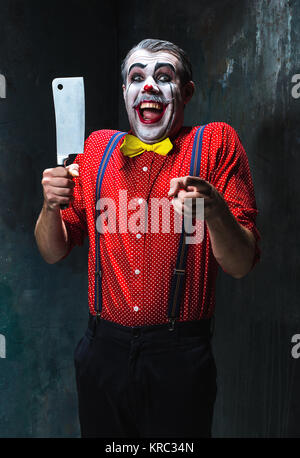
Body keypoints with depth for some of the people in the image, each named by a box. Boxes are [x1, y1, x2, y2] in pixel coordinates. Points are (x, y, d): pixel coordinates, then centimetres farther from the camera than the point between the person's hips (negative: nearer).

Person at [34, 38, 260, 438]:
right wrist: (52, 206, -14)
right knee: (99, 432, 20)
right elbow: (53, 252, 6)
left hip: (180, 358, -3)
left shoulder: (216, 143, -4)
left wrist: (214, 211, -28)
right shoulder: (97, 147, 6)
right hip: (104, 348, 3)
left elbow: (241, 266, -9)